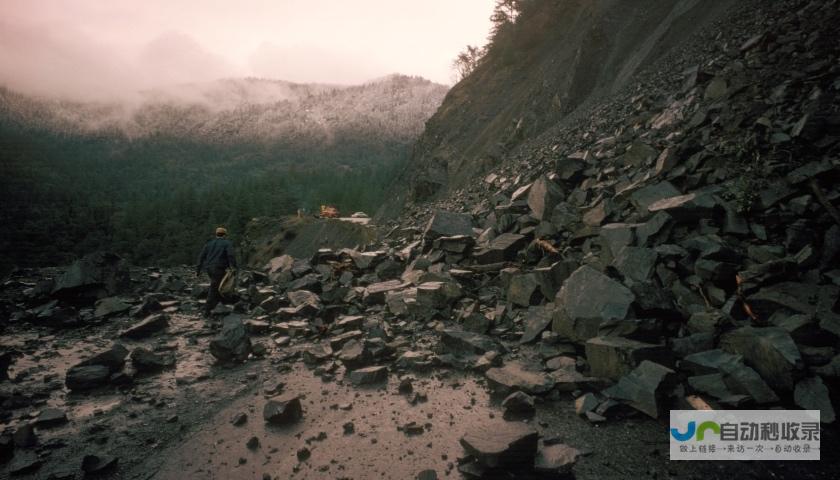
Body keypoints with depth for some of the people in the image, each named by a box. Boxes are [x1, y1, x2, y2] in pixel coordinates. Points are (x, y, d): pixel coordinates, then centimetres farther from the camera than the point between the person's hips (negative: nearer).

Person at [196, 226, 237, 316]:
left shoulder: (209, 243, 15)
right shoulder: (227, 243, -1)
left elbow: (201, 257, 11)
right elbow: (231, 255, -18)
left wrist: (198, 270, 13)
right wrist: (234, 267, -19)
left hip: (209, 268, 6)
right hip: (219, 269, -6)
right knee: (214, 290, -1)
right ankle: (207, 310, -1)